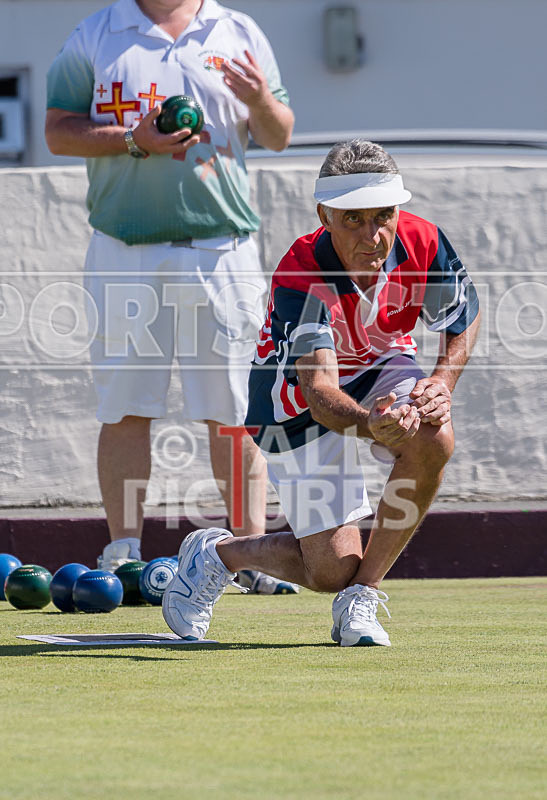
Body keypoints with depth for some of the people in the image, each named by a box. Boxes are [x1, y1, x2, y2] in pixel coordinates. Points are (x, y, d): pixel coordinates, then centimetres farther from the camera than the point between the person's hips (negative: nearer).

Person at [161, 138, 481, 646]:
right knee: (332, 570, -8)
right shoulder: (300, 278, -35)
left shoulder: (423, 243, -23)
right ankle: (217, 554, 23)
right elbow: (320, 391, -45)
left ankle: (361, 596, -14)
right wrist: (368, 424, -67)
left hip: (380, 368, 4)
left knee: (433, 441, -32)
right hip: (298, 399, -4)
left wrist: (441, 384, -22)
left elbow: (466, 319, -2)